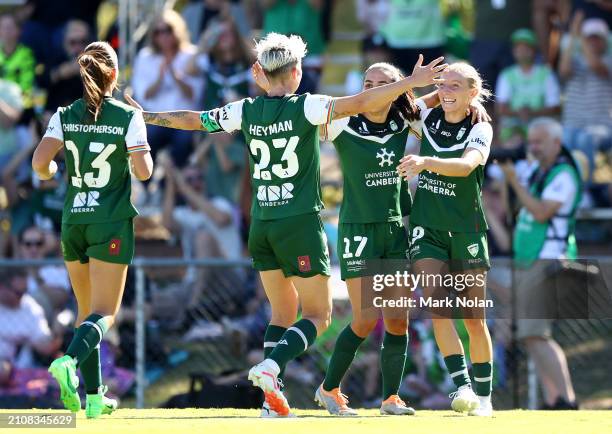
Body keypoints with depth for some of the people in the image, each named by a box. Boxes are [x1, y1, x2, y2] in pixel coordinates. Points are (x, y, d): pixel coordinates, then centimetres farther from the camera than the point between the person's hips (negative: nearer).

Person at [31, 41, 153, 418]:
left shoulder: (65, 116, 0)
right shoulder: (128, 116, -8)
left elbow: (40, 163, -9)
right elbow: (144, 171, -12)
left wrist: (49, 173, 14)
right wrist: (143, 151, 10)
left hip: (74, 221, 4)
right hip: (112, 222, -4)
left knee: (87, 311, 15)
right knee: (104, 314, -3)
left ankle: (94, 396, 12)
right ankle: (70, 361, -32)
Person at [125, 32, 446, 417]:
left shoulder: (245, 111, 4)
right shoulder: (305, 107, -9)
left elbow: (193, 120, 14)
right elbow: (360, 103, -18)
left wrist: (148, 117, 31)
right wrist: (412, 82, -15)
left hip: (261, 225, 5)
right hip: (301, 223, -5)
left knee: (283, 312, 17)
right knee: (318, 315, 2)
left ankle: (273, 398, 6)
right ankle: (270, 367, -21)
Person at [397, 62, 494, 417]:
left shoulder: (481, 129, -9)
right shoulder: (428, 117, 2)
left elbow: (466, 165, -30)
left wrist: (426, 162, -47)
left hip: (467, 232, -2)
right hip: (427, 229, 2)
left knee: (474, 319, 2)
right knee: (438, 305, -18)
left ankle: (484, 396, 16)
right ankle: (463, 386, -21)